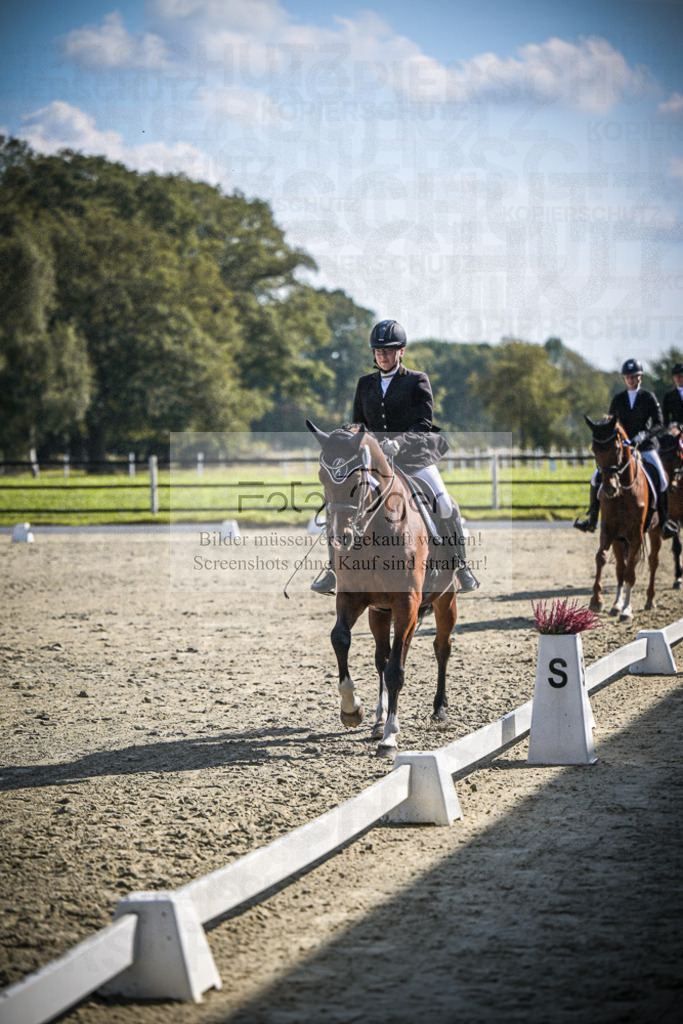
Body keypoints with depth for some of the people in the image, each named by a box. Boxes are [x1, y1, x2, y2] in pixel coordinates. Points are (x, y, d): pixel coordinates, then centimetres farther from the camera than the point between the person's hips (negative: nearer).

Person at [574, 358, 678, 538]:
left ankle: (664, 522, -6)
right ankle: (591, 517, 4)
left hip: (646, 448, -2)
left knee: (661, 480, -21)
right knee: (597, 477, -11)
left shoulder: (649, 398, 0)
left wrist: (644, 435, -23)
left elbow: (659, 424, -7)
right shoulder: (617, 400, 7)